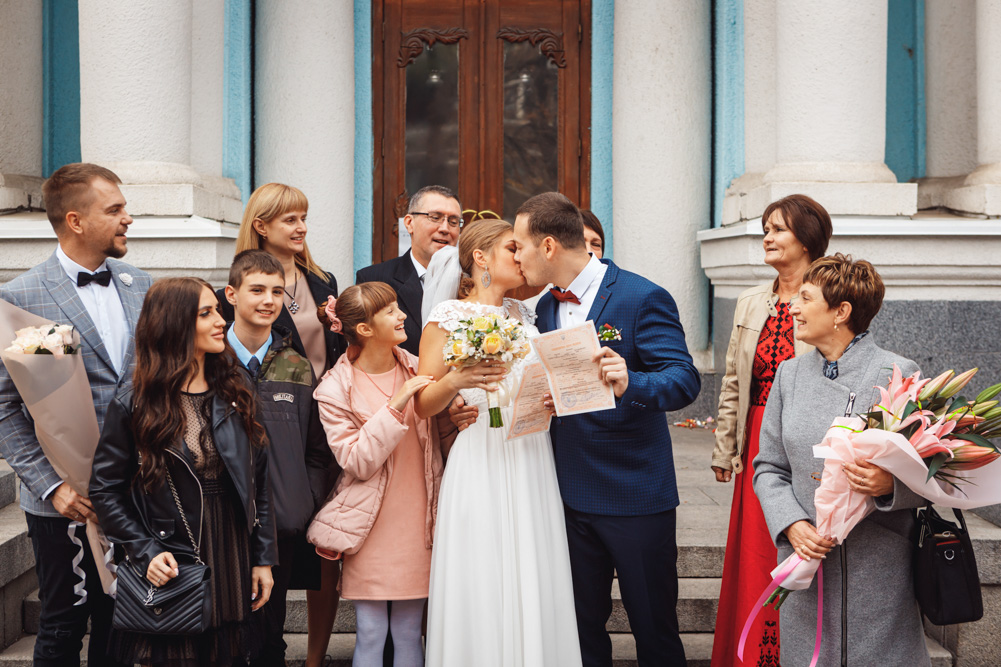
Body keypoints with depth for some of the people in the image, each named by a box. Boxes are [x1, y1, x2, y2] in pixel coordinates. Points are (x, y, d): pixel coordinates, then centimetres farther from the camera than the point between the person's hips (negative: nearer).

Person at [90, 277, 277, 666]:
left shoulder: (236, 396, 6)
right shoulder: (134, 406, -6)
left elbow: (259, 483, 7)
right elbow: (105, 491, -3)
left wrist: (263, 559, 4)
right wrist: (144, 552, -13)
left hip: (232, 563, 4)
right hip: (169, 568, -4)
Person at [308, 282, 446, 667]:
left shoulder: (416, 371, 4)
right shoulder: (336, 389, -7)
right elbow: (358, 463, -14)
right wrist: (395, 406, -20)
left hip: (416, 521, 3)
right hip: (371, 526, -3)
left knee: (409, 632, 8)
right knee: (371, 633, 1)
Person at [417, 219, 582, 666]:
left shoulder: (525, 315, 16)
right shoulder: (448, 317, 0)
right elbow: (422, 405, -3)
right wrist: (456, 381, -19)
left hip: (533, 462, 5)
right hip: (481, 464, -5)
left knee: (534, 586, 4)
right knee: (482, 590, -4)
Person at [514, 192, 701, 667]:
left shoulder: (643, 298, -13)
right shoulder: (546, 307, 11)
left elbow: (685, 380, -19)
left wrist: (629, 382, -39)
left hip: (636, 496, -6)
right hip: (570, 496, 7)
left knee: (654, 628, 5)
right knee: (582, 627, 15)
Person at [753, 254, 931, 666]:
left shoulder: (896, 375, -6)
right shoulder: (790, 374, 8)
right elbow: (769, 467, 9)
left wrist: (890, 485, -27)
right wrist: (792, 525, -8)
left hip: (878, 568, -4)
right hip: (806, 557, 4)